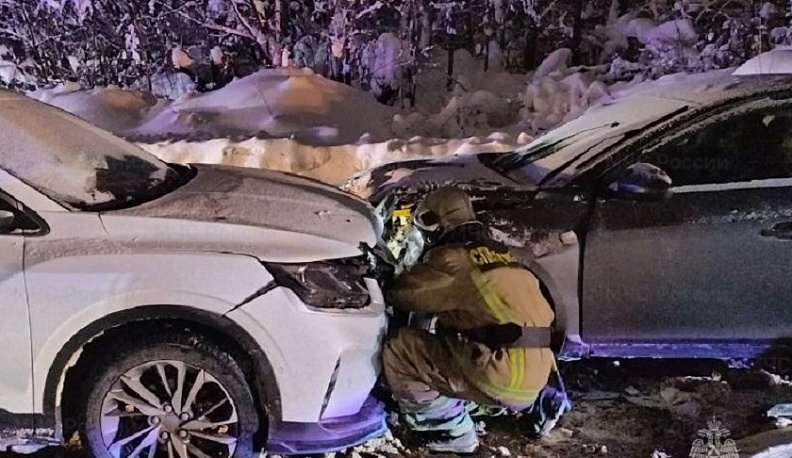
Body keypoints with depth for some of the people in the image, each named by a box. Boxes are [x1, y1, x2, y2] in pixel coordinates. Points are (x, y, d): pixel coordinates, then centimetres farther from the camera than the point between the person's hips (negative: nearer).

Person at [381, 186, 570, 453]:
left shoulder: (451, 259, -5)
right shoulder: (501, 254, 19)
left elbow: (398, 293, 0)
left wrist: (385, 285, 22)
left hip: (502, 379, -8)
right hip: (536, 379, 8)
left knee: (399, 349, -4)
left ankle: (452, 432, 1)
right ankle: (535, 403, 22)